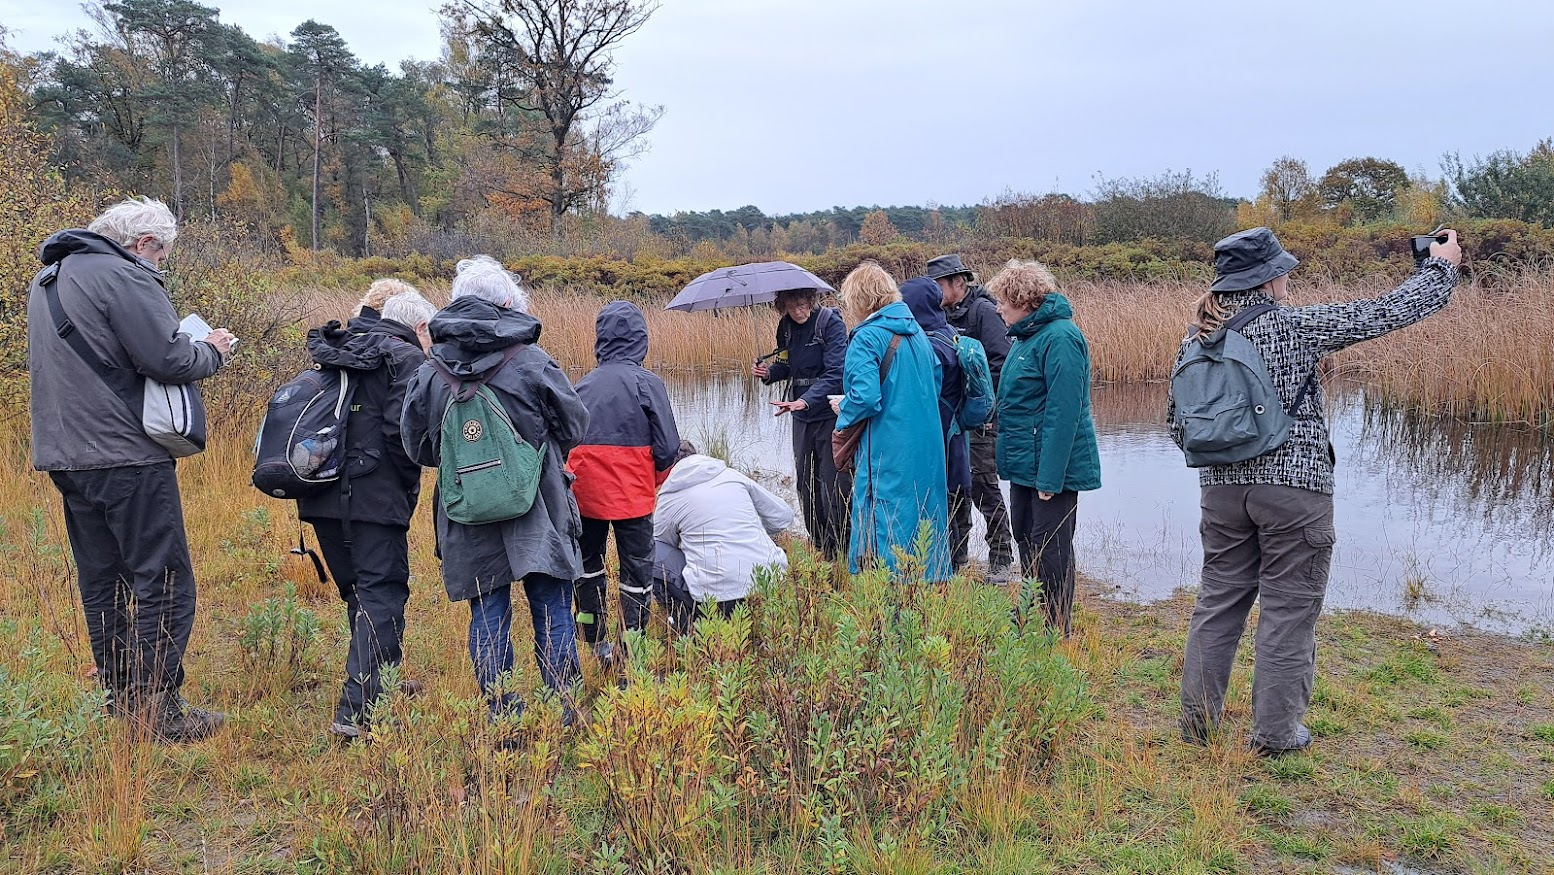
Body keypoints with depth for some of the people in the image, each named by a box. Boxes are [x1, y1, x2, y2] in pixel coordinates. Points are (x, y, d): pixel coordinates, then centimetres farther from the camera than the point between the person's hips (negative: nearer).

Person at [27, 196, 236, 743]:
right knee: (165, 584, -3)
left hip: (65, 454, 9)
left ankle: (119, 707, 23)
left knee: (102, 585, 15)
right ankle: (159, 713, -1)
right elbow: (170, 359, -20)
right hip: (127, 457, -9)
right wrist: (213, 351, -1)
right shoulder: (124, 277, -13)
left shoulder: (48, 278, 18)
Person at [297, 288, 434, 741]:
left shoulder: (338, 356, 18)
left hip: (322, 497, 8)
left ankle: (384, 682, 35)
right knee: (381, 596, -4)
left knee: (359, 593, 20)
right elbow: (405, 428, -18)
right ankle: (355, 711, -10)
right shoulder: (407, 359, -6)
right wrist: (410, 483, -4)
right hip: (375, 498, -8)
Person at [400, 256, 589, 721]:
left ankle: (501, 715, 15)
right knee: (552, 609, 7)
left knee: (488, 614, 10)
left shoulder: (431, 372, -1)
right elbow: (575, 424, -1)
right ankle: (563, 712, 13)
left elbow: (417, 446, 7)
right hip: (536, 510, -2)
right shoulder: (532, 361, -10)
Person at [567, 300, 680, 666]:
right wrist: (652, 482, 7)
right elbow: (668, 447, -10)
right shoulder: (648, 383, -8)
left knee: (587, 565, 21)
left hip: (586, 494, 4)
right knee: (637, 572, 7)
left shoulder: (583, 384, 2)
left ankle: (596, 643, 28)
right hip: (633, 496, -3)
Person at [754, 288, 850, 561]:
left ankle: (837, 548, 5)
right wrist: (770, 372, -1)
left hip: (831, 414, -7)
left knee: (833, 483, -5)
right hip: (802, 416, 7)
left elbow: (835, 372, -20)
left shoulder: (830, 321, -13)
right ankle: (818, 546, 24)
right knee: (805, 482, 11)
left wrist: (805, 401, -31)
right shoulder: (786, 327, 7)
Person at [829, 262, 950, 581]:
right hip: (928, 447, 8)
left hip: (888, 454, -8)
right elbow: (937, 380, 18)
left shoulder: (867, 337, -13)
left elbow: (866, 398, -22)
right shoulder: (915, 330, 10)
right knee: (924, 518, 15)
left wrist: (843, 409, -2)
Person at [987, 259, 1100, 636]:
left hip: (1052, 466, -10)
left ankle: (1056, 635, 11)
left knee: (1050, 551, -1)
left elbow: (1064, 411, -23)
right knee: (1026, 541, 18)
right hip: (1024, 463, 10)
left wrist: (1050, 476, -24)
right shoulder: (1026, 335, 13)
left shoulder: (1059, 337, -19)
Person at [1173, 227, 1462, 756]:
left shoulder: (1198, 337, 5)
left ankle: (1197, 720, 20)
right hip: (1293, 487, -5)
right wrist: (1442, 265, 11)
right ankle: (1275, 732, 13)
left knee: (1218, 603, 13)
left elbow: (1176, 419, 12)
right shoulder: (1296, 326, -10)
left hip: (1222, 488, 5)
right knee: (1289, 611, 5)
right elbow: (1389, 313, -4)